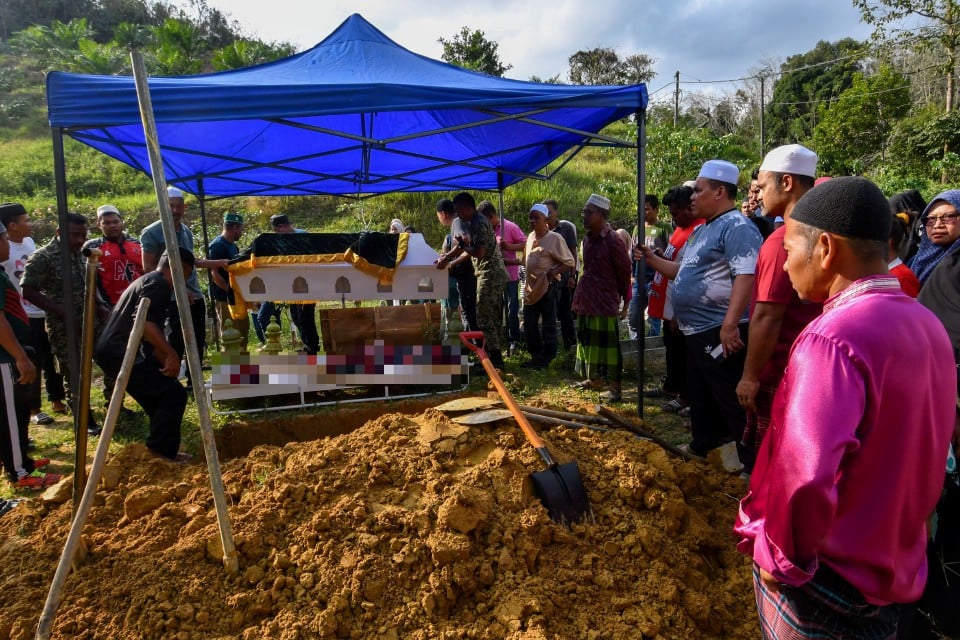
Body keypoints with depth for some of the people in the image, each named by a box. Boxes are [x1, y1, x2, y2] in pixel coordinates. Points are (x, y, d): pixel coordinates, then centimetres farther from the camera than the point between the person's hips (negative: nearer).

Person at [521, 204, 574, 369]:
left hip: (548, 286, -7)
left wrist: (553, 272, -21)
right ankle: (536, 355, 25)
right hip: (531, 287, 7)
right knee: (529, 324, 11)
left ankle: (547, 358, 13)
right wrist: (527, 281, 15)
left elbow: (568, 262, -10)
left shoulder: (554, 238, -10)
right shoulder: (530, 236, 11)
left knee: (548, 324, 3)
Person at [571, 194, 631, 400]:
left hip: (605, 301, -8)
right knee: (587, 340, 15)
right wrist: (579, 296, 15)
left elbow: (624, 269, -7)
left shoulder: (612, 239, -14)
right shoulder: (587, 239, 9)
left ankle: (615, 386, 4)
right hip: (586, 300, 8)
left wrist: (622, 296, 2)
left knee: (607, 343, -3)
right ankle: (591, 378, 30)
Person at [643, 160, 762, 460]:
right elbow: (686, 272, 27)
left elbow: (746, 276, -26)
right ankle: (702, 446, 35)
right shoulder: (702, 230, 18)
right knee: (700, 395, 21)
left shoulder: (737, 227, -15)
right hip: (697, 331, 11)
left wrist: (730, 325, -30)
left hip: (719, 332, -11)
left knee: (729, 398, -3)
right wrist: (652, 260, 16)